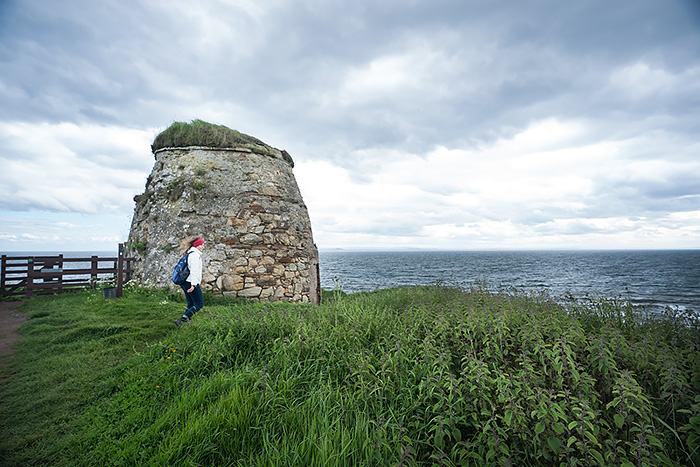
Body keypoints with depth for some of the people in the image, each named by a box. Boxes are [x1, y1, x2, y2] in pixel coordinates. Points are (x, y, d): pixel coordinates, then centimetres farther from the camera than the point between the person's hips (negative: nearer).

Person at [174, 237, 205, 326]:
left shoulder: (189, 253, 18)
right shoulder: (195, 254, -13)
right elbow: (194, 270, -20)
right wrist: (193, 285, -25)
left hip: (184, 282, 10)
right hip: (191, 282, -10)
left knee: (191, 304, 15)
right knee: (199, 304, -5)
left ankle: (186, 321, 13)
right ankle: (181, 320, -14)